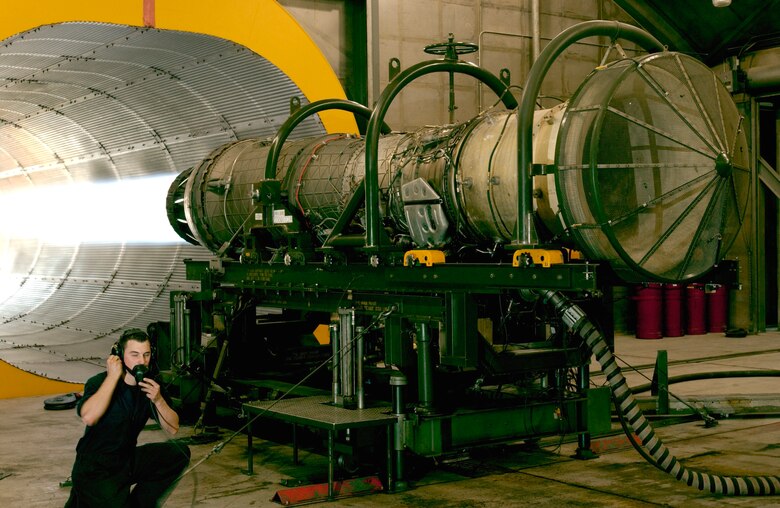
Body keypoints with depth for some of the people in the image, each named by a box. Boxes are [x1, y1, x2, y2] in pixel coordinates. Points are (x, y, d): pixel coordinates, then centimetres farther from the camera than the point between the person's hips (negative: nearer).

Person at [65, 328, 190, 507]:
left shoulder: (150, 385, 0)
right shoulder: (99, 382, -16)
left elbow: (173, 428, -3)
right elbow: (88, 417, -37)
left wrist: (158, 400, -20)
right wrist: (113, 376, -30)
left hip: (127, 461, 6)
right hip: (94, 470, -6)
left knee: (179, 453, -9)